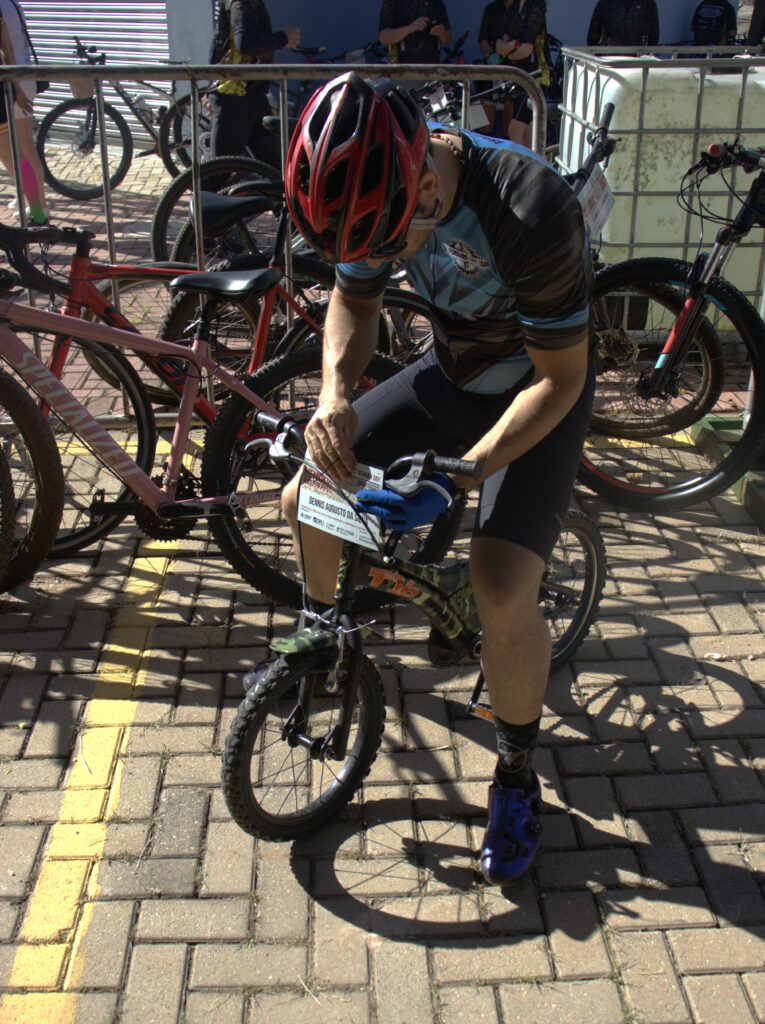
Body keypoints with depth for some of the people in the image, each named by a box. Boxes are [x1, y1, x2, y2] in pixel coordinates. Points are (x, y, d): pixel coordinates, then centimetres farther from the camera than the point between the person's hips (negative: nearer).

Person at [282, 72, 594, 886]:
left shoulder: (532, 213, -36)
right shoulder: (378, 187, -17)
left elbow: (560, 378, -26)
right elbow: (354, 301, -1)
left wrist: (458, 476, -34)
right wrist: (335, 394, -21)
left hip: (537, 394, -5)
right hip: (448, 374, 6)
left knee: (501, 593, -22)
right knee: (305, 501, -2)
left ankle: (517, 775, 6)